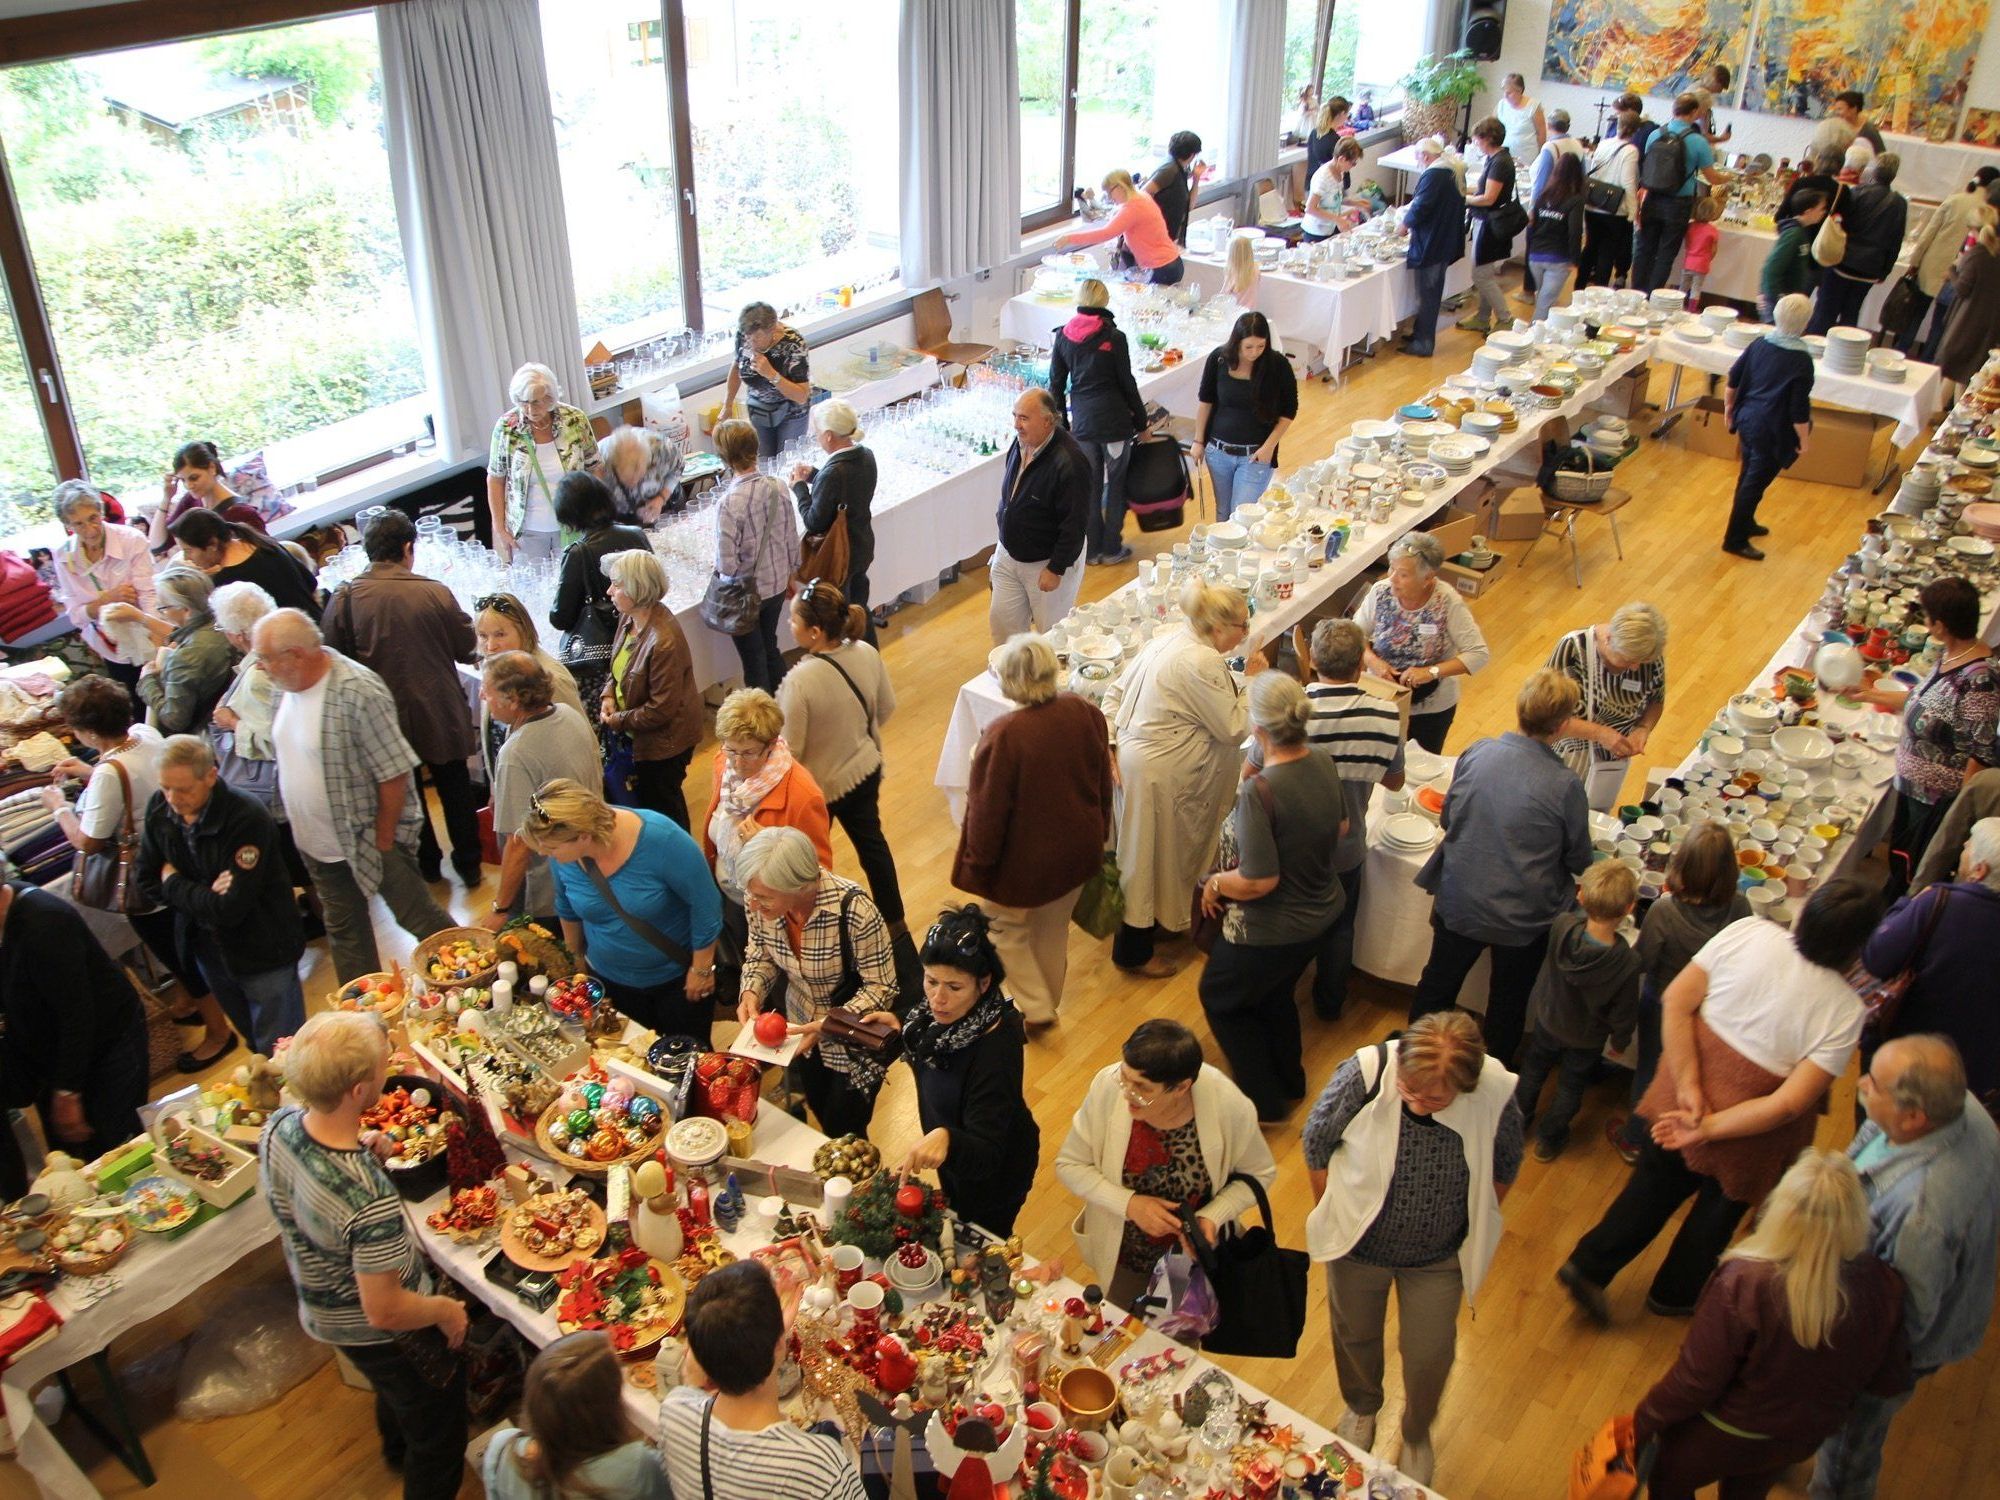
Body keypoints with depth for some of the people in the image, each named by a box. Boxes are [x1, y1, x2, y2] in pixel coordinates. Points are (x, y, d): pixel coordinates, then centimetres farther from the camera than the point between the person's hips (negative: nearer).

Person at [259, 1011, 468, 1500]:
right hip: (383, 1334, -8)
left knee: (395, 1393, 40)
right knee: (437, 1439, 22)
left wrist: (358, 1146, -3)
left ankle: (397, 1451, 68)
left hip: (320, 1309, 8)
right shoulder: (370, 1200, -44)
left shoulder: (278, 1126, -22)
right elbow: (386, 1312, -32)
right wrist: (446, 1309, -15)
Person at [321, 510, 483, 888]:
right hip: (440, 711, -1)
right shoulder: (435, 592, -16)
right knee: (455, 789, 17)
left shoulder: (344, 597, -14)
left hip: (385, 715, 1)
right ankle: (469, 865, 28)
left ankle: (426, 864, 33)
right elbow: (466, 648, -6)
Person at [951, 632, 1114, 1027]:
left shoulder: (1002, 737, -31)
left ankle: (1035, 1008, 25)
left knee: (1007, 929, 21)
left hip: (1024, 860, -5)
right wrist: (1099, 833, 17)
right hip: (1078, 850, 6)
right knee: (1054, 928, 25)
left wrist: (977, 863, -5)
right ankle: (1047, 1003, 44)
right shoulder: (1086, 713, -14)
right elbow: (1104, 783, 0)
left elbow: (986, 812, -21)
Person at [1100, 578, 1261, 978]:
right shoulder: (1202, 663, -22)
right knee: (1151, 858, 6)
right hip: (1159, 772, -10)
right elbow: (1234, 728, -17)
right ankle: (1134, 952, 20)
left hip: (1133, 753, 10)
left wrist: (1110, 743, 6)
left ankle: (1159, 919, 41)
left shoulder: (1165, 641, 7)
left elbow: (1115, 694, 9)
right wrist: (1250, 681, -6)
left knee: (1159, 854, 24)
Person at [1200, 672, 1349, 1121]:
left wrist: (1214, 884, -11)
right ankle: (1290, 1083, 48)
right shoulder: (1324, 766, -10)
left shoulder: (1260, 790, -33)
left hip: (1271, 932, -7)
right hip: (1324, 914, 7)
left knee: (1220, 999, 21)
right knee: (1274, 993, 32)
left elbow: (1258, 881, -31)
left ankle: (1265, 1102, 28)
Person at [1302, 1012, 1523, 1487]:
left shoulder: (1496, 1094, -30)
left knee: (1429, 1357, 19)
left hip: (1438, 1258, 0)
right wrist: (1333, 1213, 0)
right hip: (1358, 1244, 0)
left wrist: (1475, 1231, 6)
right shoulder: (1363, 1075, -35)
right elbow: (1316, 1144, -14)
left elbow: (1503, 1171, -6)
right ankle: (1362, 1408, 60)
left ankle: (1417, 1435, 53)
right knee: (1355, 1335, 26)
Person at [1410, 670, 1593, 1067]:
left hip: (1459, 904, 2)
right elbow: (1580, 862, -10)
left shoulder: (1476, 752, -15)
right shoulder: (1564, 785, -24)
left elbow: (1447, 818, 0)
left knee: (1437, 985, 25)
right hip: (1523, 916, -2)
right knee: (1508, 1005, 23)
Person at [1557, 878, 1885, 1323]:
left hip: (1684, 1094, 3)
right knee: (1720, 1207, 26)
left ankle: (1588, 1266, 33)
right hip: (1749, 1126, -2)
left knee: (1657, 1183, 27)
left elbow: (1676, 1000, -16)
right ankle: (1674, 1295, 47)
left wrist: (1689, 1085, -14)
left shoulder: (1748, 932, -18)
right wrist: (1708, 1129, -19)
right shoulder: (1844, 1011, -23)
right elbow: (1789, 1104, -25)